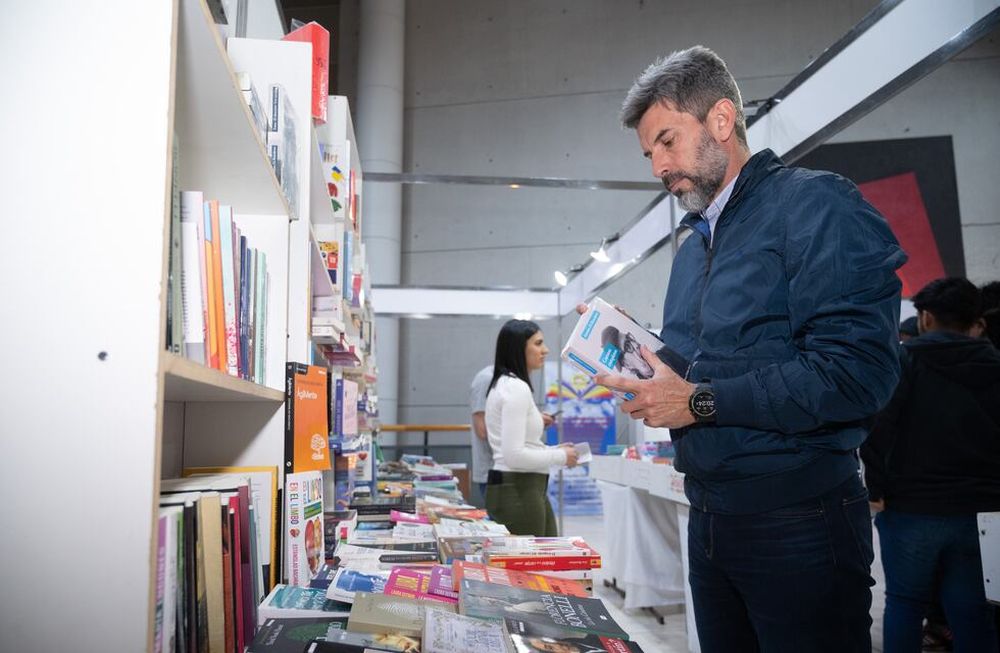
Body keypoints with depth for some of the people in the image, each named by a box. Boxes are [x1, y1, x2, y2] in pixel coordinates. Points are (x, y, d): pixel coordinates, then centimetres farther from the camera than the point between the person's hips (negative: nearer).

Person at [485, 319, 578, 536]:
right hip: (517, 493, -10)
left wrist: (553, 450, 11)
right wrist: (561, 457, -11)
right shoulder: (517, 388, -17)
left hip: (525, 489, 10)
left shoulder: (505, 384, 14)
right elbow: (514, 455, -24)